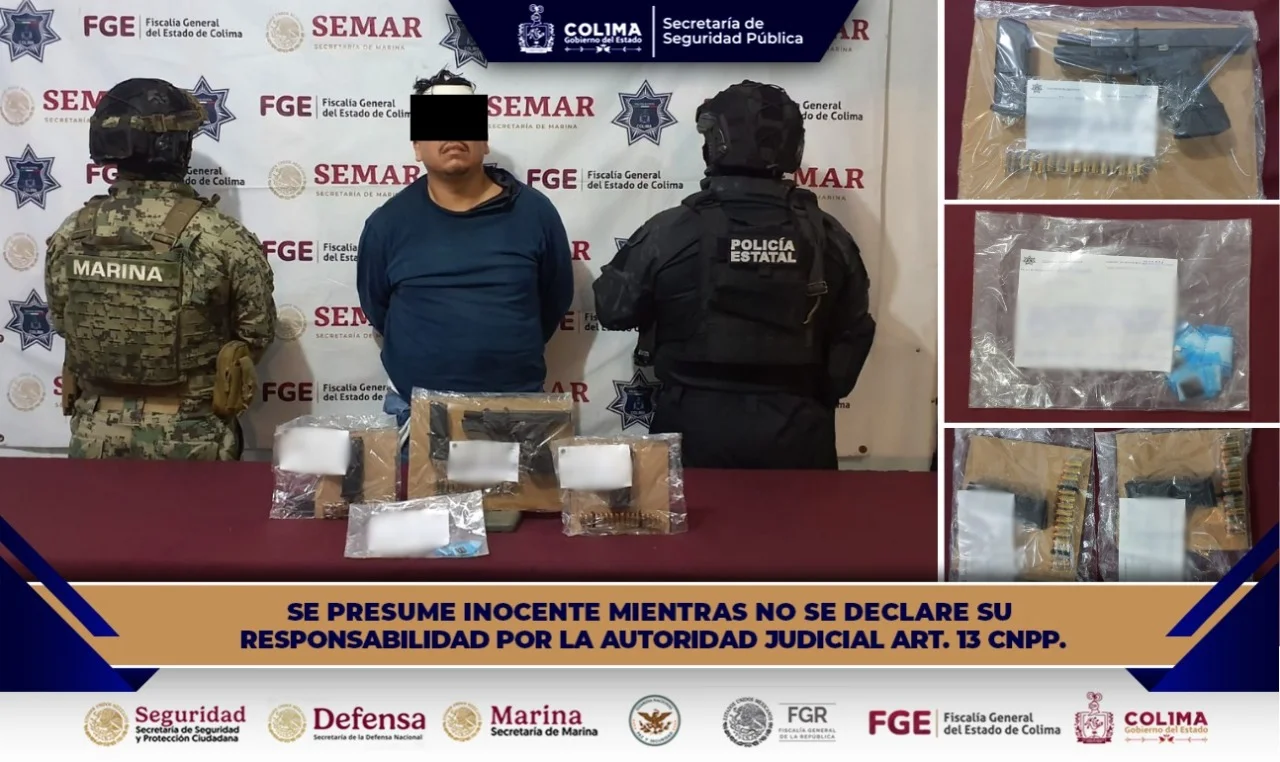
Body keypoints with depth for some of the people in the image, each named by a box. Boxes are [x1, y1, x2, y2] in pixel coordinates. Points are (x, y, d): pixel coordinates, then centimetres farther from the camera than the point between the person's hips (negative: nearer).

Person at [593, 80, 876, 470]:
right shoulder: (828, 236, -4)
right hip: (795, 433, 2)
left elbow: (613, 310, 0)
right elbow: (853, 335, 6)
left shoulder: (668, 232, -12)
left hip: (696, 428, -2)